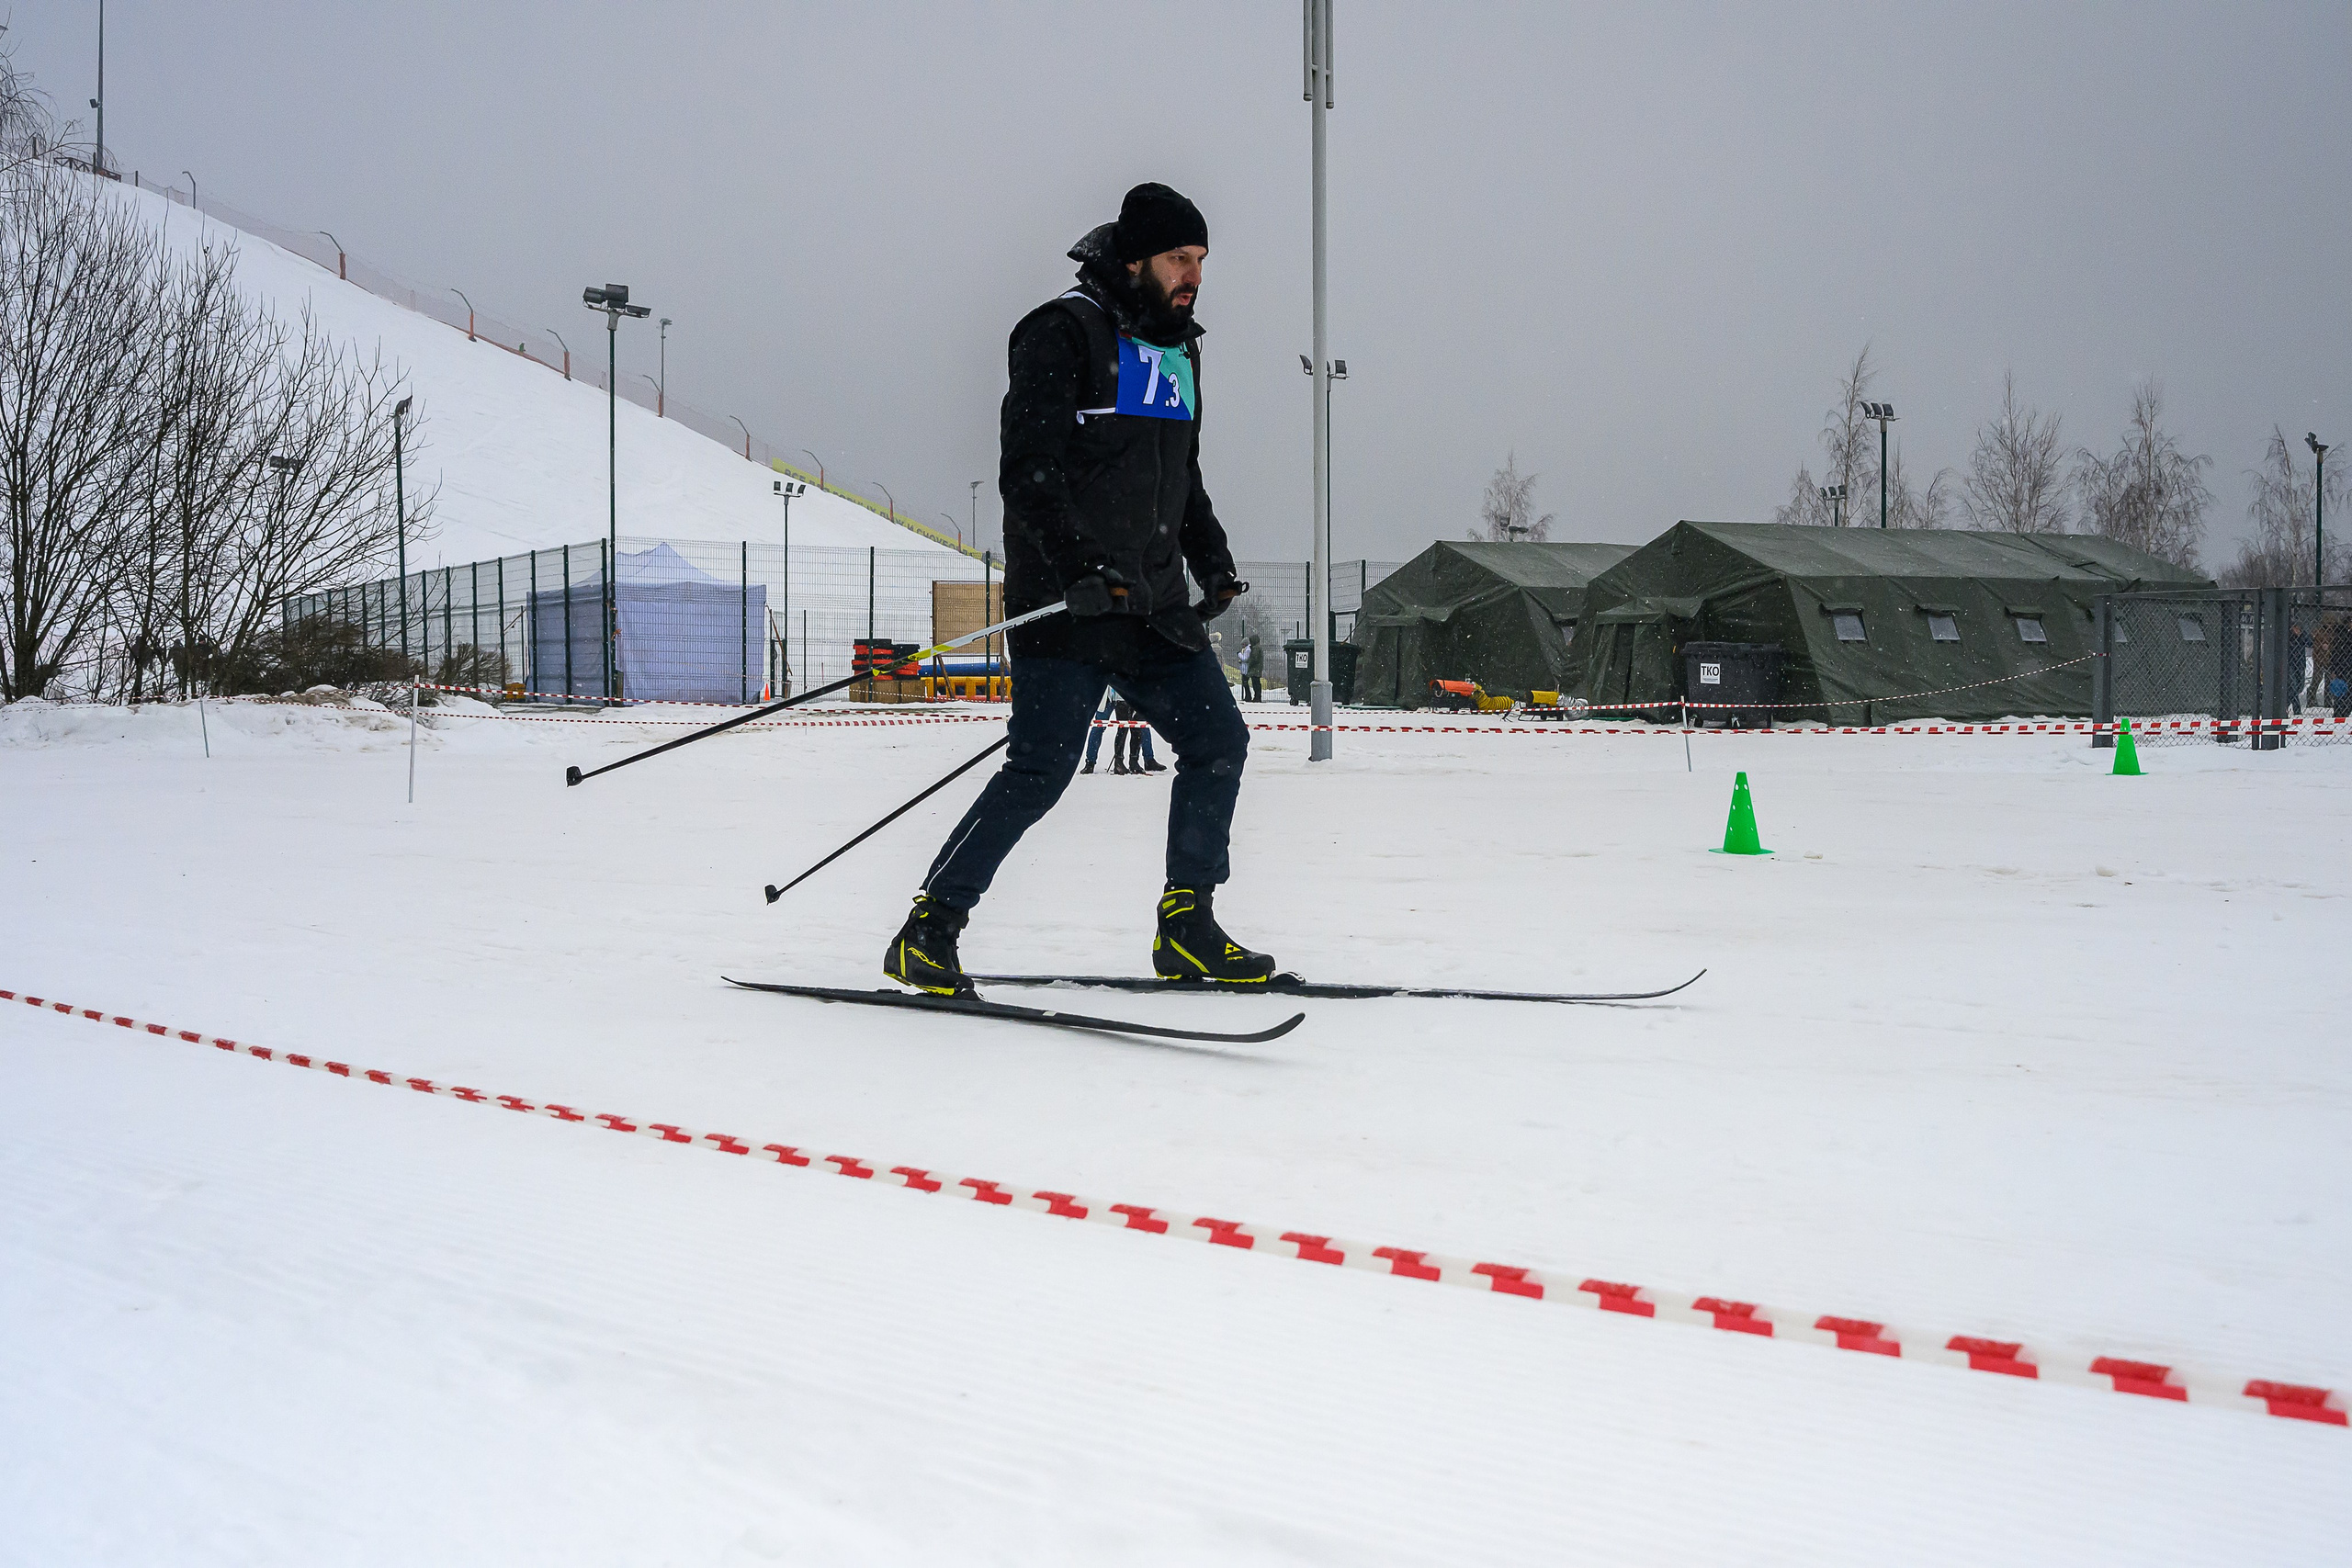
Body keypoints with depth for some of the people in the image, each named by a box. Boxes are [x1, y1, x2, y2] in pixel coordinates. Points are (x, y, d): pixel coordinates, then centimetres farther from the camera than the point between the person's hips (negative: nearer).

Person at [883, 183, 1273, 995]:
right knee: (1041, 770, -12)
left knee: (1218, 743, 4)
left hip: (1154, 604, 8)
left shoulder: (1176, 348, 19)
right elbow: (1028, 470, -15)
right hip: (1066, 604, -8)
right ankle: (928, 929, -3)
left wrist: (1212, 561, 17)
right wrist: (1077, 565, -26)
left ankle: (1186, 928, 14)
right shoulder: (1065, 333, -8)